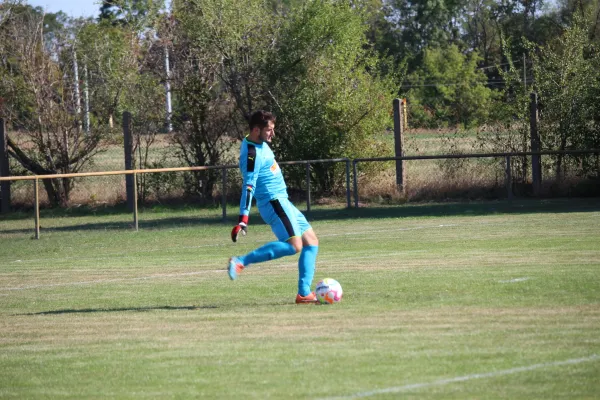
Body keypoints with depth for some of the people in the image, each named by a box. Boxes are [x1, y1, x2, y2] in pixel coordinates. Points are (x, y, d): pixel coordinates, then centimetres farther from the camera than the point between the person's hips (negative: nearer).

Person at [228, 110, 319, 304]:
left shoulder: (261, 144, 11)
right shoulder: (252, 153, -19)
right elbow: (248, 186, -26)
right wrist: (243, 218, -31)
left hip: (282, 202, 10)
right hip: (273, 202, -10)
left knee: (311, 242, 9)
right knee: (294, 245, -23)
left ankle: (304, 294, 4)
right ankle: (241, 262, -23)